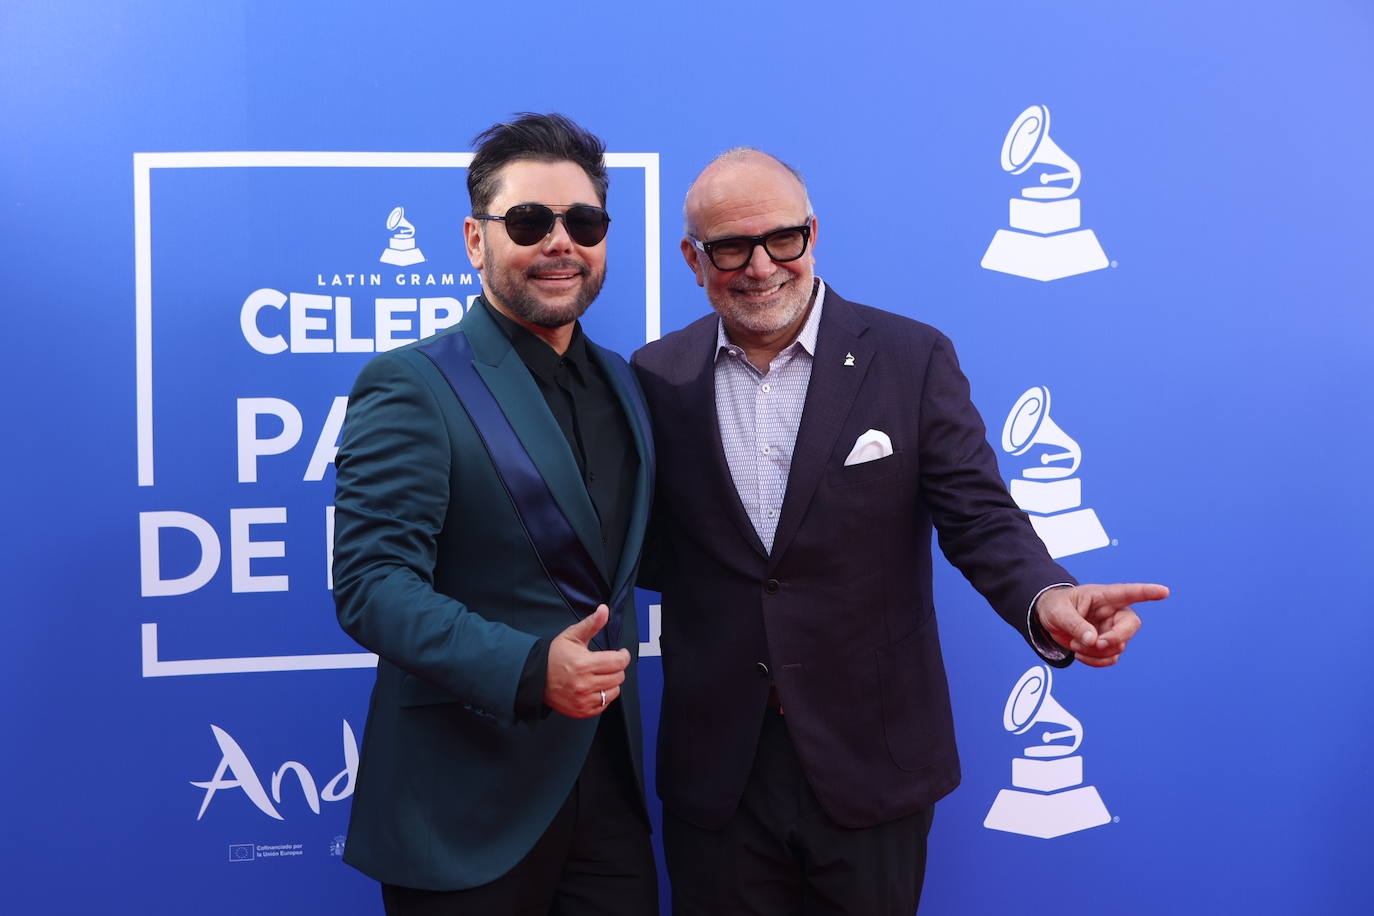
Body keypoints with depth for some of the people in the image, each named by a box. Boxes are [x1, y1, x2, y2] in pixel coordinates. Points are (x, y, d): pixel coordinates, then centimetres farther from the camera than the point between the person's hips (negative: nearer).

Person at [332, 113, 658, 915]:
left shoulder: (621, 382, 11)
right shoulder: (412, 386, -10)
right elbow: (372, 583, -18)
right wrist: (527, 670, -29)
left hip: (609, 781, 6)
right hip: (470, 798, -6)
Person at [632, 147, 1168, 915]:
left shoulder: (913, 359, -5)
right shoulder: (658, 377, 0)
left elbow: (980, 518, -9)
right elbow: (646, 548, 5)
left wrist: (1046, 599, -29)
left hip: (870, 766, 0)